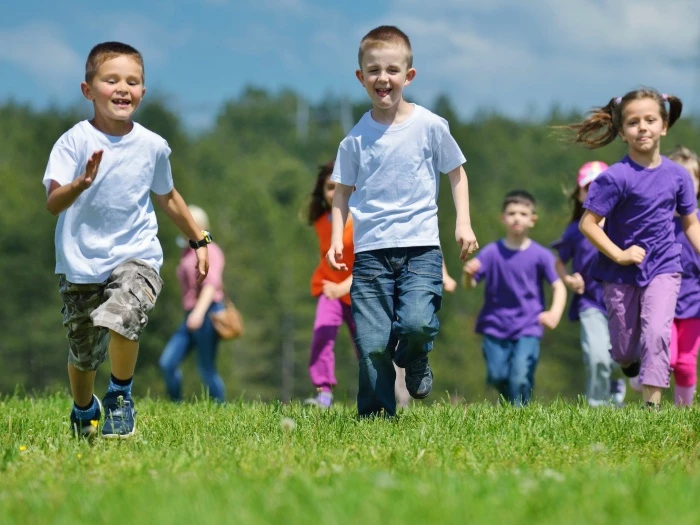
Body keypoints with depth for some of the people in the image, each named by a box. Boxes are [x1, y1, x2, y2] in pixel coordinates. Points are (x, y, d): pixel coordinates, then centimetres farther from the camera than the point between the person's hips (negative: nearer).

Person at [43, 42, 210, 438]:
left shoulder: (153, 146, -1)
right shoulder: (75, 141, -11)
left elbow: (167, 196, 18)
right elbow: (53, 204, -22)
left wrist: (200, 240, 24)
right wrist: (81, 183, -42)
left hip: (136, 256, 1)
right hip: (81, 262, 0)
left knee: (122, 316, -29)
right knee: (83, 353, 10)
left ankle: (121, 396, -2)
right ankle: (84, 413, 44)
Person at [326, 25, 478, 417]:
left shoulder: (430, 126, 1)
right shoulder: (356, 138, 4)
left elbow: (456, 172, 13)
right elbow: (343, 190, 14)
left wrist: (464, 223, 4)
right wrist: (337, 237, 1)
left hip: (420, 245, -1)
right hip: (370, 250, 1)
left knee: (416, 323, -23)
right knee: (372, 344, -6)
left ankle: (415, 362, 12)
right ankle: (376, 418, 9)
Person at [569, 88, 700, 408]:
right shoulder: (616, 177, -17)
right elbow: (587, 223, -15)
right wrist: (620, 255, -19)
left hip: (663, 268, 1)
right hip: (621, 274, -1)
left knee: (656, 332, -19)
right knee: (625, 349, 11)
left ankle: (652, 402, -12)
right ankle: (630, 363, 48)